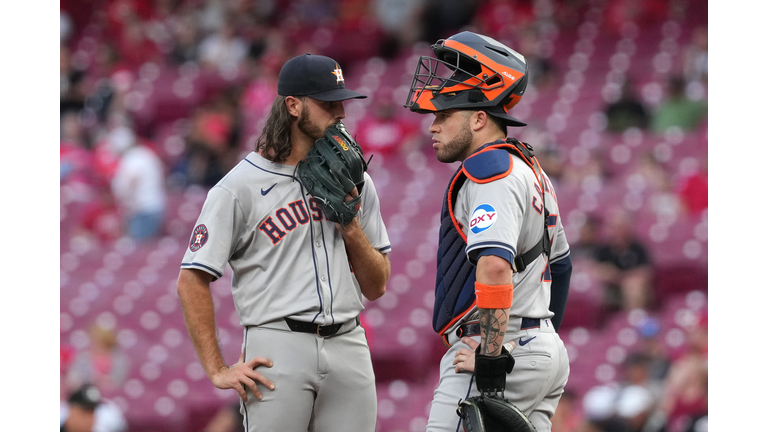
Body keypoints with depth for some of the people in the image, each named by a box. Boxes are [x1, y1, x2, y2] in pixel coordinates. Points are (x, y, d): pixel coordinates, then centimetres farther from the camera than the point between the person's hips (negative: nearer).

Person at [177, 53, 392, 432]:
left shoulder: (353, 181, 14)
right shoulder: (240, 187, -2)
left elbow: (376, 287, 16)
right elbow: (192, 280, -4)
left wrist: (351, 227, -2)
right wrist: (218, 371, -8)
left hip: (349, 347, 5)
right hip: (277, 352, -5)